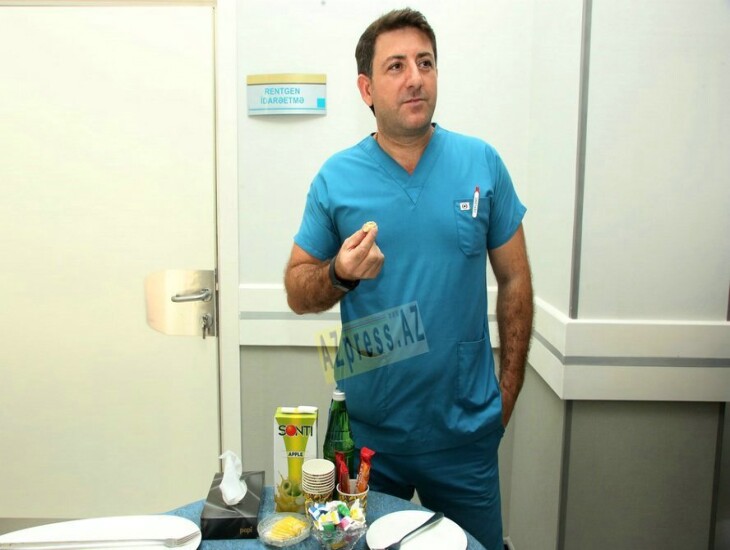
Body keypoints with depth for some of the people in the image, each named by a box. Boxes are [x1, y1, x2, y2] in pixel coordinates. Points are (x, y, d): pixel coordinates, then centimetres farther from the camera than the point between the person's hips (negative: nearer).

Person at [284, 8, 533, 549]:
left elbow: (515, 281, 2)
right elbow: (297, 292, 1)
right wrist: (340, 274, -20)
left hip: (466, 430, 1)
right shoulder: (336, 178, -4)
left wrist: (508, 392, 1)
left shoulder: (482, 163, -3)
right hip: (366, 430, 0)